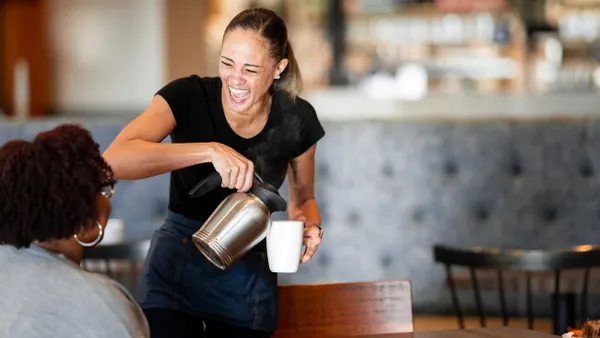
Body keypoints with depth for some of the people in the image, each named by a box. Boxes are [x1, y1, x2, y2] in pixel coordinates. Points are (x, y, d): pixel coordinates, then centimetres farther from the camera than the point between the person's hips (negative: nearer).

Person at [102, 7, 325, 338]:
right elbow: (113, 160, -34)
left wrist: (309, 225, -15)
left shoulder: (296, 119, -10)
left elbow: (302, 199, 9)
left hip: (249, 275, 2)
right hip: (177, 268, -2)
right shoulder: (187, 97, -17)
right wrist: (210, 150, -40)